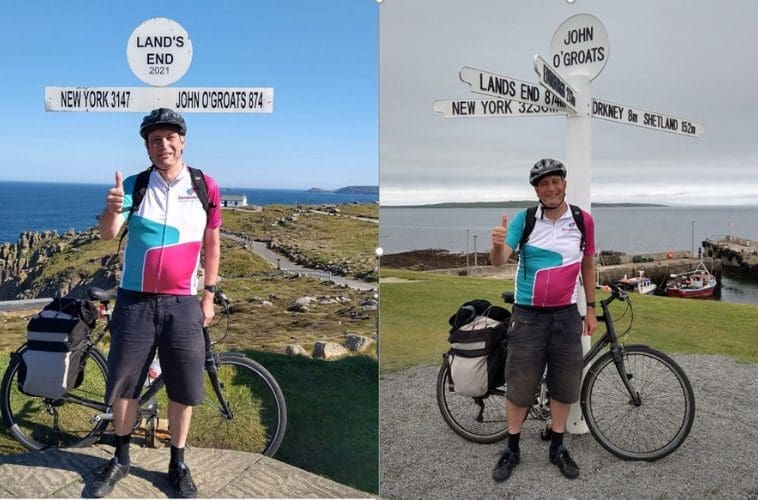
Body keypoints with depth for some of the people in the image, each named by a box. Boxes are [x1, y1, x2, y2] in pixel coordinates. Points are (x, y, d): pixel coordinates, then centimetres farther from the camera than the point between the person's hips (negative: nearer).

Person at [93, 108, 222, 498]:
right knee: (123, 383, 10)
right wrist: (112, 209, -36)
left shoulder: (205, 187, -1)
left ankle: (178, 465, 25)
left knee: (184, 389, 6)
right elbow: (107, 234, -14)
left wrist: (209, 295, 6)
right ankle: (120, 458, 31)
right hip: (135, 301, 0)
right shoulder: (134, 185, -2)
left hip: (182, 304, 0)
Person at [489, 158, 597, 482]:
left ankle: (557, 448, 29)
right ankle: (512, 450, 21)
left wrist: (591, 308, 11)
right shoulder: (524, 219, -7)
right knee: (520, 385, 3)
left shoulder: (583, 220, -1)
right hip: (528, 314, -2)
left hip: (566, 315, 2)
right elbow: (499, 261, -15)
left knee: (565, 384, 10)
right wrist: (497, 245, -39)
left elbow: (587, 265, 10)